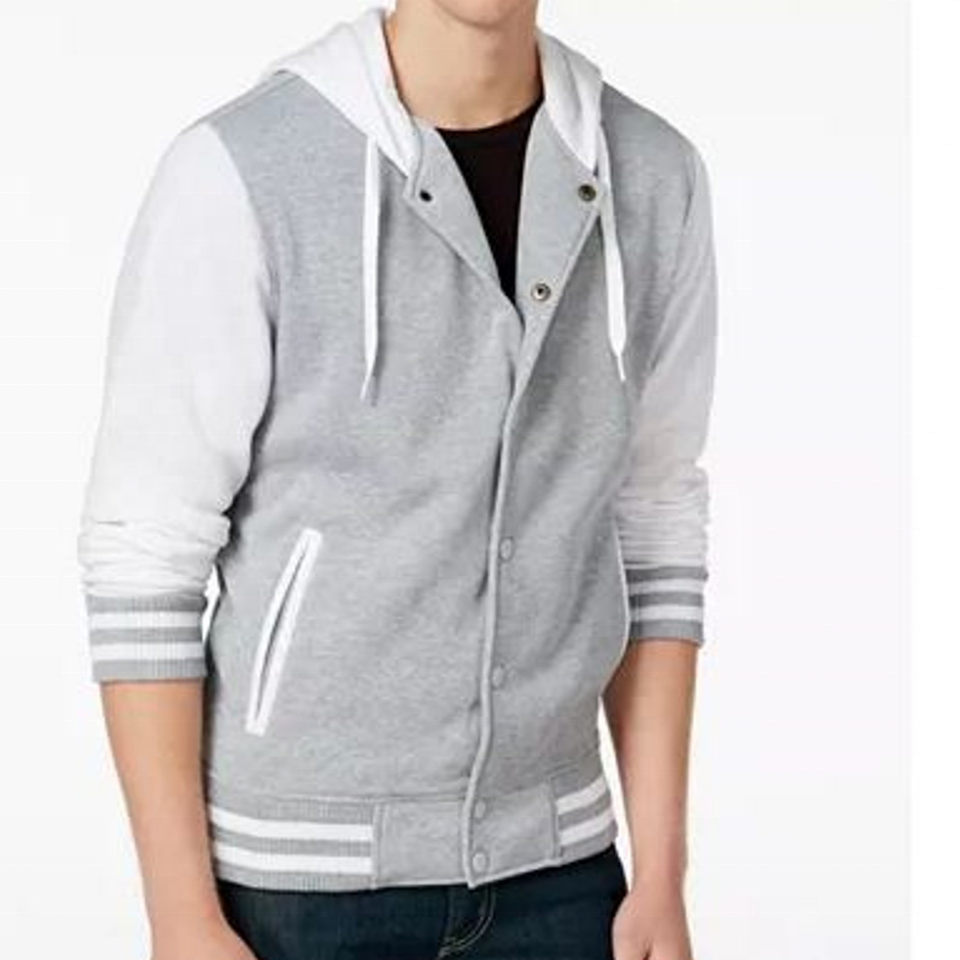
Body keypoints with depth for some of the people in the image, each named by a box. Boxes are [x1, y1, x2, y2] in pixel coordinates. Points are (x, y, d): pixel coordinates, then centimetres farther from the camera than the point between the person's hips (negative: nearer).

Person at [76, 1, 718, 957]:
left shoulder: (652, 177, -1)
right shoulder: (237, 171, -15)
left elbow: (655, 535, 6)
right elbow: (140, 560, -12)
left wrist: (661, 875, 4)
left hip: (548, 862, 4)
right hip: (301, 863, -4)